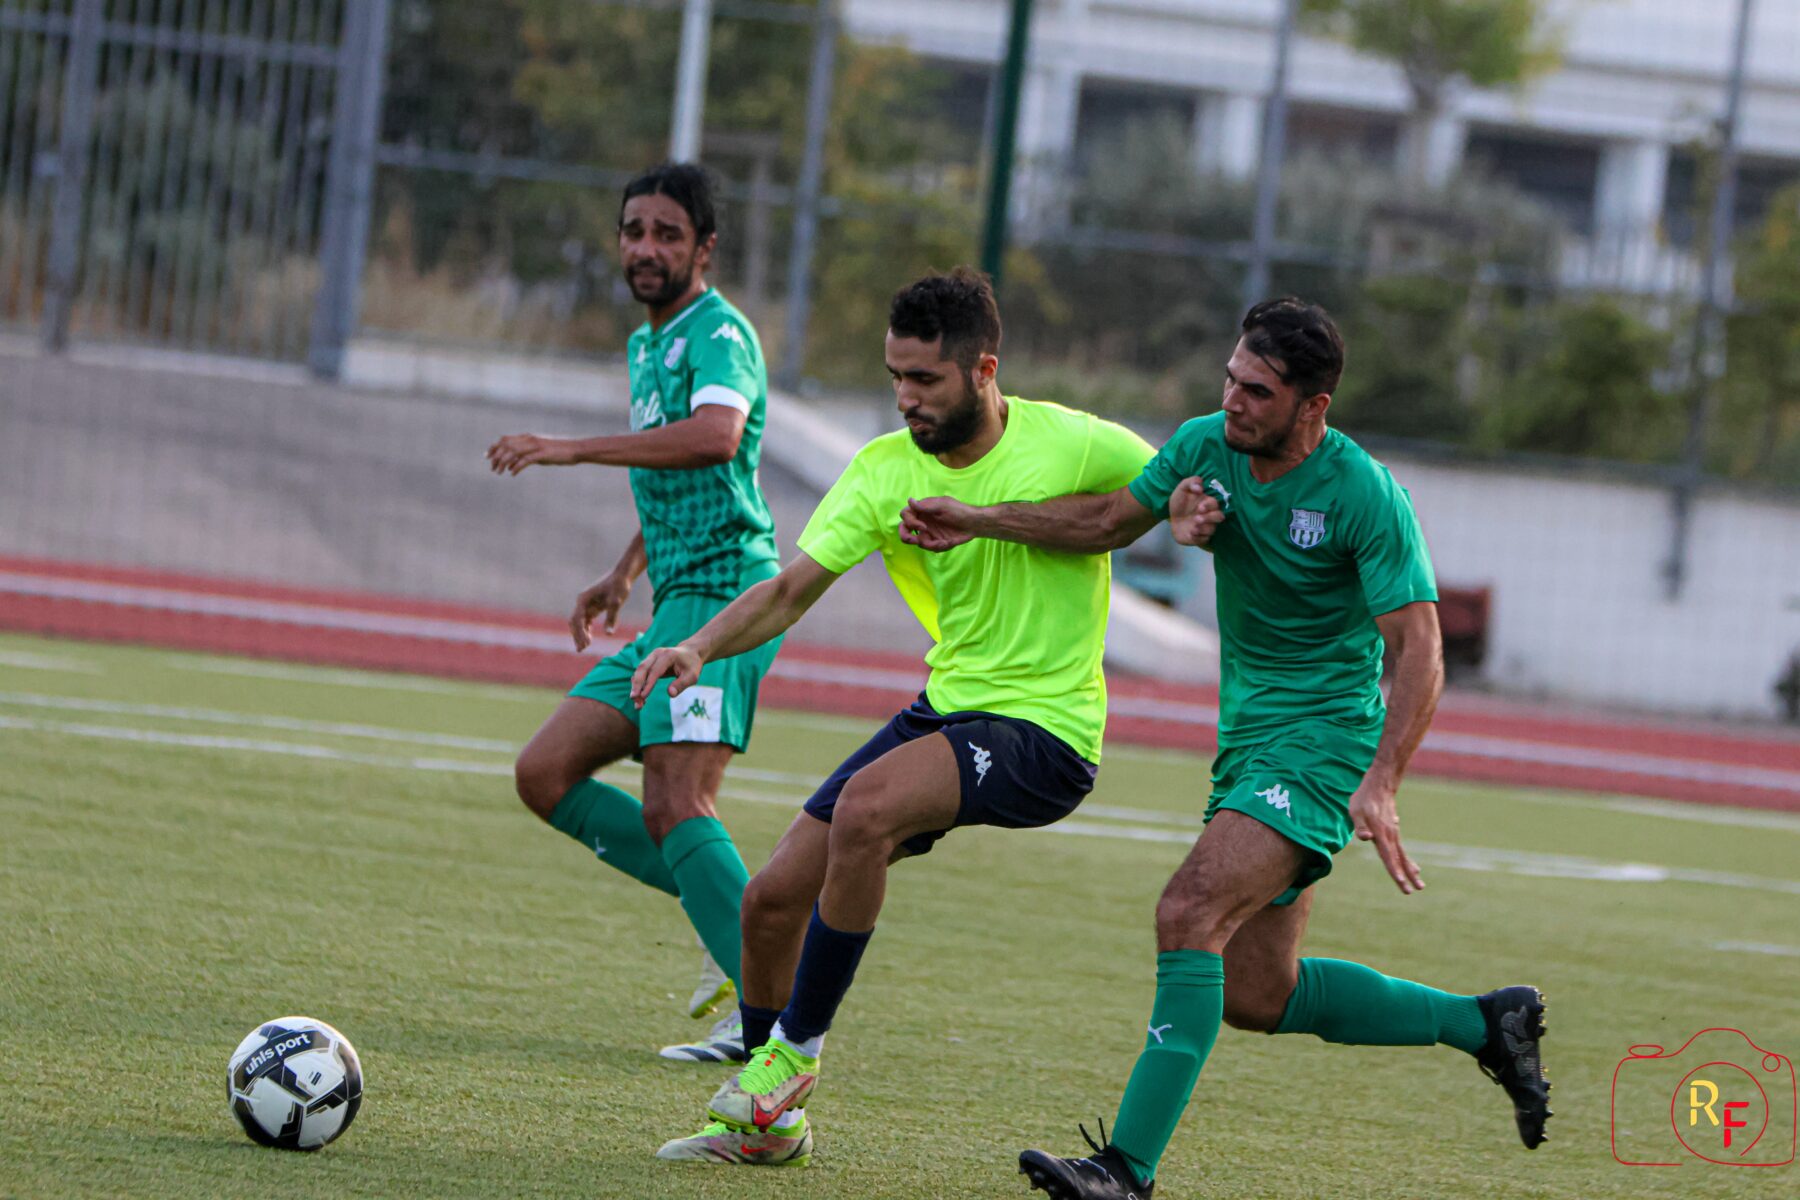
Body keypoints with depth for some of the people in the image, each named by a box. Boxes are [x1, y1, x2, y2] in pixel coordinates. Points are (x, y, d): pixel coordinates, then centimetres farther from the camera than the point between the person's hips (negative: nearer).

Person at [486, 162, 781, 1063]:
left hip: (723, 591, -10)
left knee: (675, 803, -21)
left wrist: (569, 448, -29)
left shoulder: (720, 332, -9)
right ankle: (732, 915, 5)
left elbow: (714, 437, -31)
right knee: (545, 773, 4)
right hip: (675, 604, 10)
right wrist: (624, 574, 28)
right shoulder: (646, 343, 21)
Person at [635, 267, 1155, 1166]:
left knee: (865, 807, -31)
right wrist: (701, 647, -27)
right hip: (947, 711, 6)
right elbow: (792, 589, -9)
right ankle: (767, 1122, 23)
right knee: (774, 897, 0)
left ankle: (796, 1050, -15)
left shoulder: (1076, 446, -13)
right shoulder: (884, 470, -2)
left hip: (1047, 730, -6)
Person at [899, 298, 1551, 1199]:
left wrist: (1380, 782, -31)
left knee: (1189, 915, -24)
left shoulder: (1365, 496, -18)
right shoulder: (1205, 447, 0)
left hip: (1326, 736, -8)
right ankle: (1483, 1024, 28)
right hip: (1247, 738, 8)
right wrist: (979, 522, 7)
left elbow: (1419, 648, -19)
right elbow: (1109, 521, 16)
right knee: (1256, 996, 10)